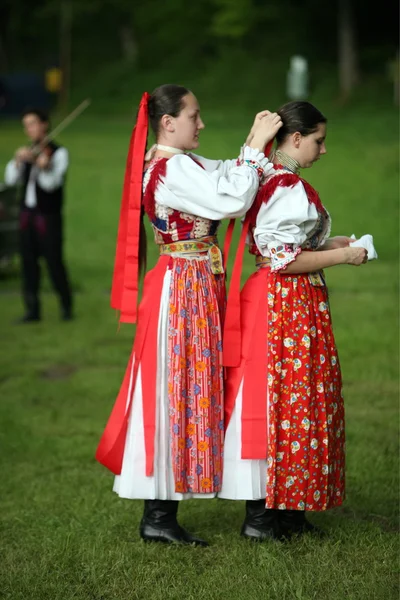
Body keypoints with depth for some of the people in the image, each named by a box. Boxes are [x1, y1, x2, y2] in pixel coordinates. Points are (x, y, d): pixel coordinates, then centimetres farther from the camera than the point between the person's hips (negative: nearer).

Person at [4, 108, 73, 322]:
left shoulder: (58, 152, -6)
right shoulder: (27, 153, 12)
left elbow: (51, 184, -19)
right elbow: (10, 179, 2)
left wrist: (44, 168, -39)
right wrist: (18, 160, -14)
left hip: (48, 216, -5)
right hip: (27, 214, 6)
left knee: (54, 261, -4)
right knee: (29, 262, 5)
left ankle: (66, 307, 11)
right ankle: (32, 310, 11)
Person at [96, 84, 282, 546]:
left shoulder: (172, 164, 13)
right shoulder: (173, 170, -18)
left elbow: (225, 177, 19)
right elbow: (233, 199, -24)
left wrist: (255, 145, 6)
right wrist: (256, 148, -14)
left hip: (189, 288, 10)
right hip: (185, 290, -10)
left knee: (174, 393, 12)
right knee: (175, 392, -5)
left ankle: (159, 511, 18)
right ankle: (159, 517, 1)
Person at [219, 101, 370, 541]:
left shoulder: (266, 179, 12)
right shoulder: (289, 189, -18)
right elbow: (285, 260, -22)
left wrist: (327, 243, 16)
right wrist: (340, 256, -13)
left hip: (272, 300, 10)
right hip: (289, 304, -10)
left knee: (272, 402, 12)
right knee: (286, 404, -4)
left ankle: (280, 509, 19)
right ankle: (261, 516, 2)